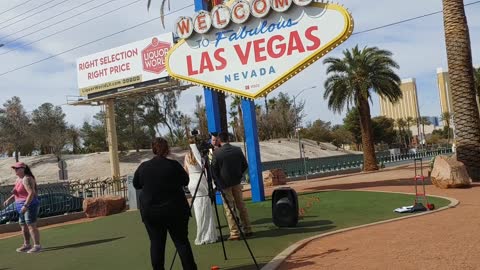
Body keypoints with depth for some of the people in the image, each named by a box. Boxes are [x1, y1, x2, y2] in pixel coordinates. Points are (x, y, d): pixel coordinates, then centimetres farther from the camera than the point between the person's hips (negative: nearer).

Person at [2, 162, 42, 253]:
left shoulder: (27, 179, -18)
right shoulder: (18, 179, 13)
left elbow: (31, 193, -25)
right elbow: (17, 192, 24)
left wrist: (25, 206, -28)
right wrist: (9, 199, 10)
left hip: (30, 205, -10)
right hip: (23, 206, 10)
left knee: (31, 226, -10)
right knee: (23, 226, 16)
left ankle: (37, 246, -6)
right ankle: (27, 245, 27)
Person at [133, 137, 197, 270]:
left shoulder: (143, 166, -3)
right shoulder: (174, 165, -10)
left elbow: (136, 185, 11)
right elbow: (185, 181, 4)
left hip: (150, 212, 2)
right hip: (175, 210, -2)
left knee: (156, 243, 9)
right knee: (181, 241, 5)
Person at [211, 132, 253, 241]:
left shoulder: (216, 152, -14)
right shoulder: (237, 150, -3)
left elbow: (214, 169, -8)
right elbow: (245, 165, 3)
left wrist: (218, 183, 5)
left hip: (224, 184, -4)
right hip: (236, 182, 4)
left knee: (229, 208, 3)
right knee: (241, 205, 13)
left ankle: (234, 233, 2)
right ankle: (247, 230, 18)